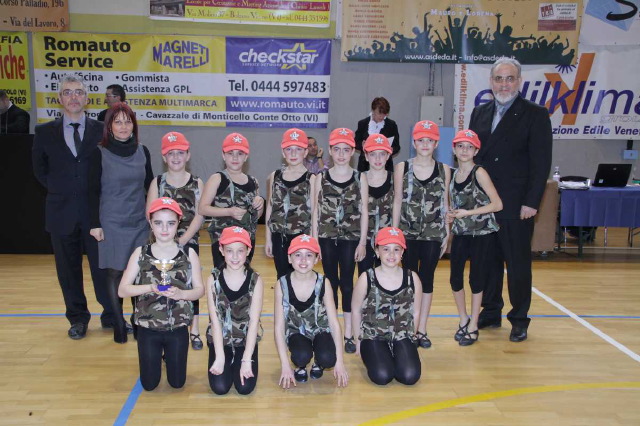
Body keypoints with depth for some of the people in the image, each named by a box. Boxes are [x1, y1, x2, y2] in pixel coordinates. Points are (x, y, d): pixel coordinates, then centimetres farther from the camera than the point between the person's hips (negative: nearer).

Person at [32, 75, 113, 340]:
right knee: (68, 270, 10)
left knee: (103, 267, 5)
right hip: (62, 213, 2)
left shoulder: (101, 131, 0)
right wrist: (59, 190, 5)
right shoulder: (44, 132, 4)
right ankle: (77, 318, 26)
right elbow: (40, 169, 14)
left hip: (96, 211, -1)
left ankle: (111, 315, 19)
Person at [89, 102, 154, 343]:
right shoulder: (100, 153, -4)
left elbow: (150, 185, 12)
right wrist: (95, 224, -8)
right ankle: (119, 325, 15)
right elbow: (93, 191, -4)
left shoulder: (142, 152, 4)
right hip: (112, 224, -3)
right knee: (115, 273, 4)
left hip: (140, 223, 3)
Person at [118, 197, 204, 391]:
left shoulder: (189, 253, -7)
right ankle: (158, 356, 42)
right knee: (149, 384, 12)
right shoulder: (140, 253, -6)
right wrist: (151, 287, -24)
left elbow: (200, 289, -4)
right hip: (148, 328, 0)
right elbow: (122, 290, -8)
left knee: (177, 383, 12)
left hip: (178, 328, 0)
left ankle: (169, 355, 43)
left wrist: (180, 293, -25)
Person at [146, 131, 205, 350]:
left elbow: (199, 216, -5)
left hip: (189, 242, 0)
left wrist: (182, 240, -15)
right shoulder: (157, 182, 3)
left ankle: (194, 330, 9)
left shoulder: (196, 183, 2)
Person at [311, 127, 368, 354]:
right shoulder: (320, 178, 1)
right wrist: (314, 240, 0)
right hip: (327, 238, 1)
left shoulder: (360, 178, -1)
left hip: (351, 238, -1)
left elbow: (364, 212, 0)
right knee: (331, 283, 9)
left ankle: (348, 334, 14)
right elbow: (316, 211, 3)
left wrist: (362, 242, -4)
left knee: (347, 283, 4)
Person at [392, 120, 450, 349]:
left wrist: (447, 234, 4)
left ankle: (421, 330, 16)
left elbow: (445, 203, 6)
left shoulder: (444, 170, 2)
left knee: (427, 279, 7)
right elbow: (397, 201, 2)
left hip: (433, 233, 1)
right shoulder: (402, 168, -1)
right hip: (408, 233, -1)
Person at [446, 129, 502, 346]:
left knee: (476, 279, 3)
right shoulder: (453, 174, 7)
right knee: (455, 278, 4)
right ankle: (463, 319, 26)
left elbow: (497, 204, -14)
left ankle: (473, 327, 17)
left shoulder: (479, 173, -10)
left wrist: (468, 213, -18)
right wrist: (451, 215, 0)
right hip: (461, 233, 5)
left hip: (482, 233, -5)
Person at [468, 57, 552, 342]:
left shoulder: (535, 115, -3)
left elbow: (541, 163, -7)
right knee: (487, 260, 11)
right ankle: (490, 313, 26)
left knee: (517, 263, 4)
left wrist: (531, 202, -13)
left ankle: (519, 319, 19)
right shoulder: (479, 113, 12)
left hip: (516, 206, -4)